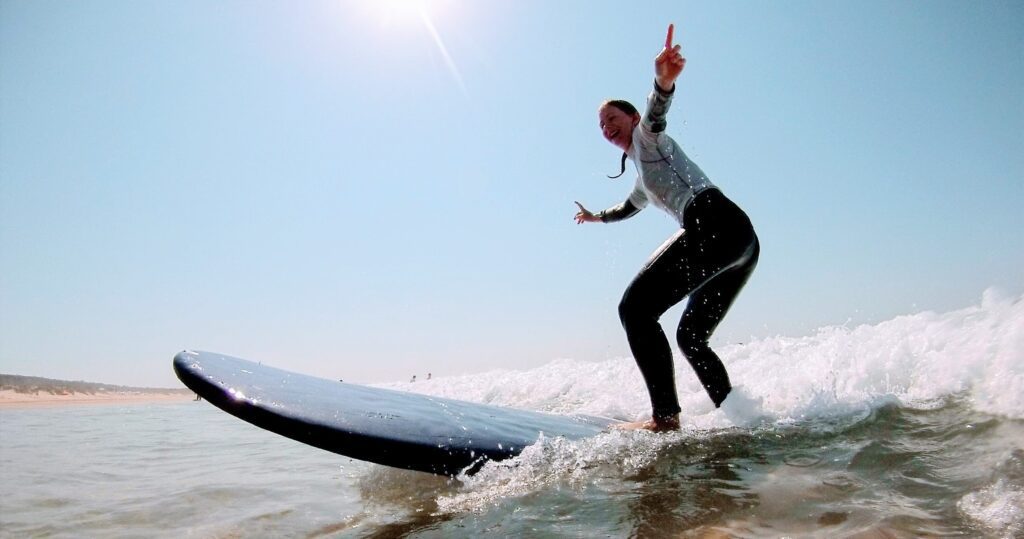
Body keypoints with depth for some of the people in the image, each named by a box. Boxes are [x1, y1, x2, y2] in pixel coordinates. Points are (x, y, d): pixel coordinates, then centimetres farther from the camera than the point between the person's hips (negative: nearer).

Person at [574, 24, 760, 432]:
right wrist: (597, 217, 70)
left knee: (635, 307, -18)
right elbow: (631, 207, 54)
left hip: (715, 224, -10)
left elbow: (655, 113, -17)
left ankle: (665, 417, -26)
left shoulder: (647, 136, 9)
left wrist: (663, 81, -39)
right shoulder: (643, 174, 34)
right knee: (691, 336, 17)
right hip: (741, 243, 10)